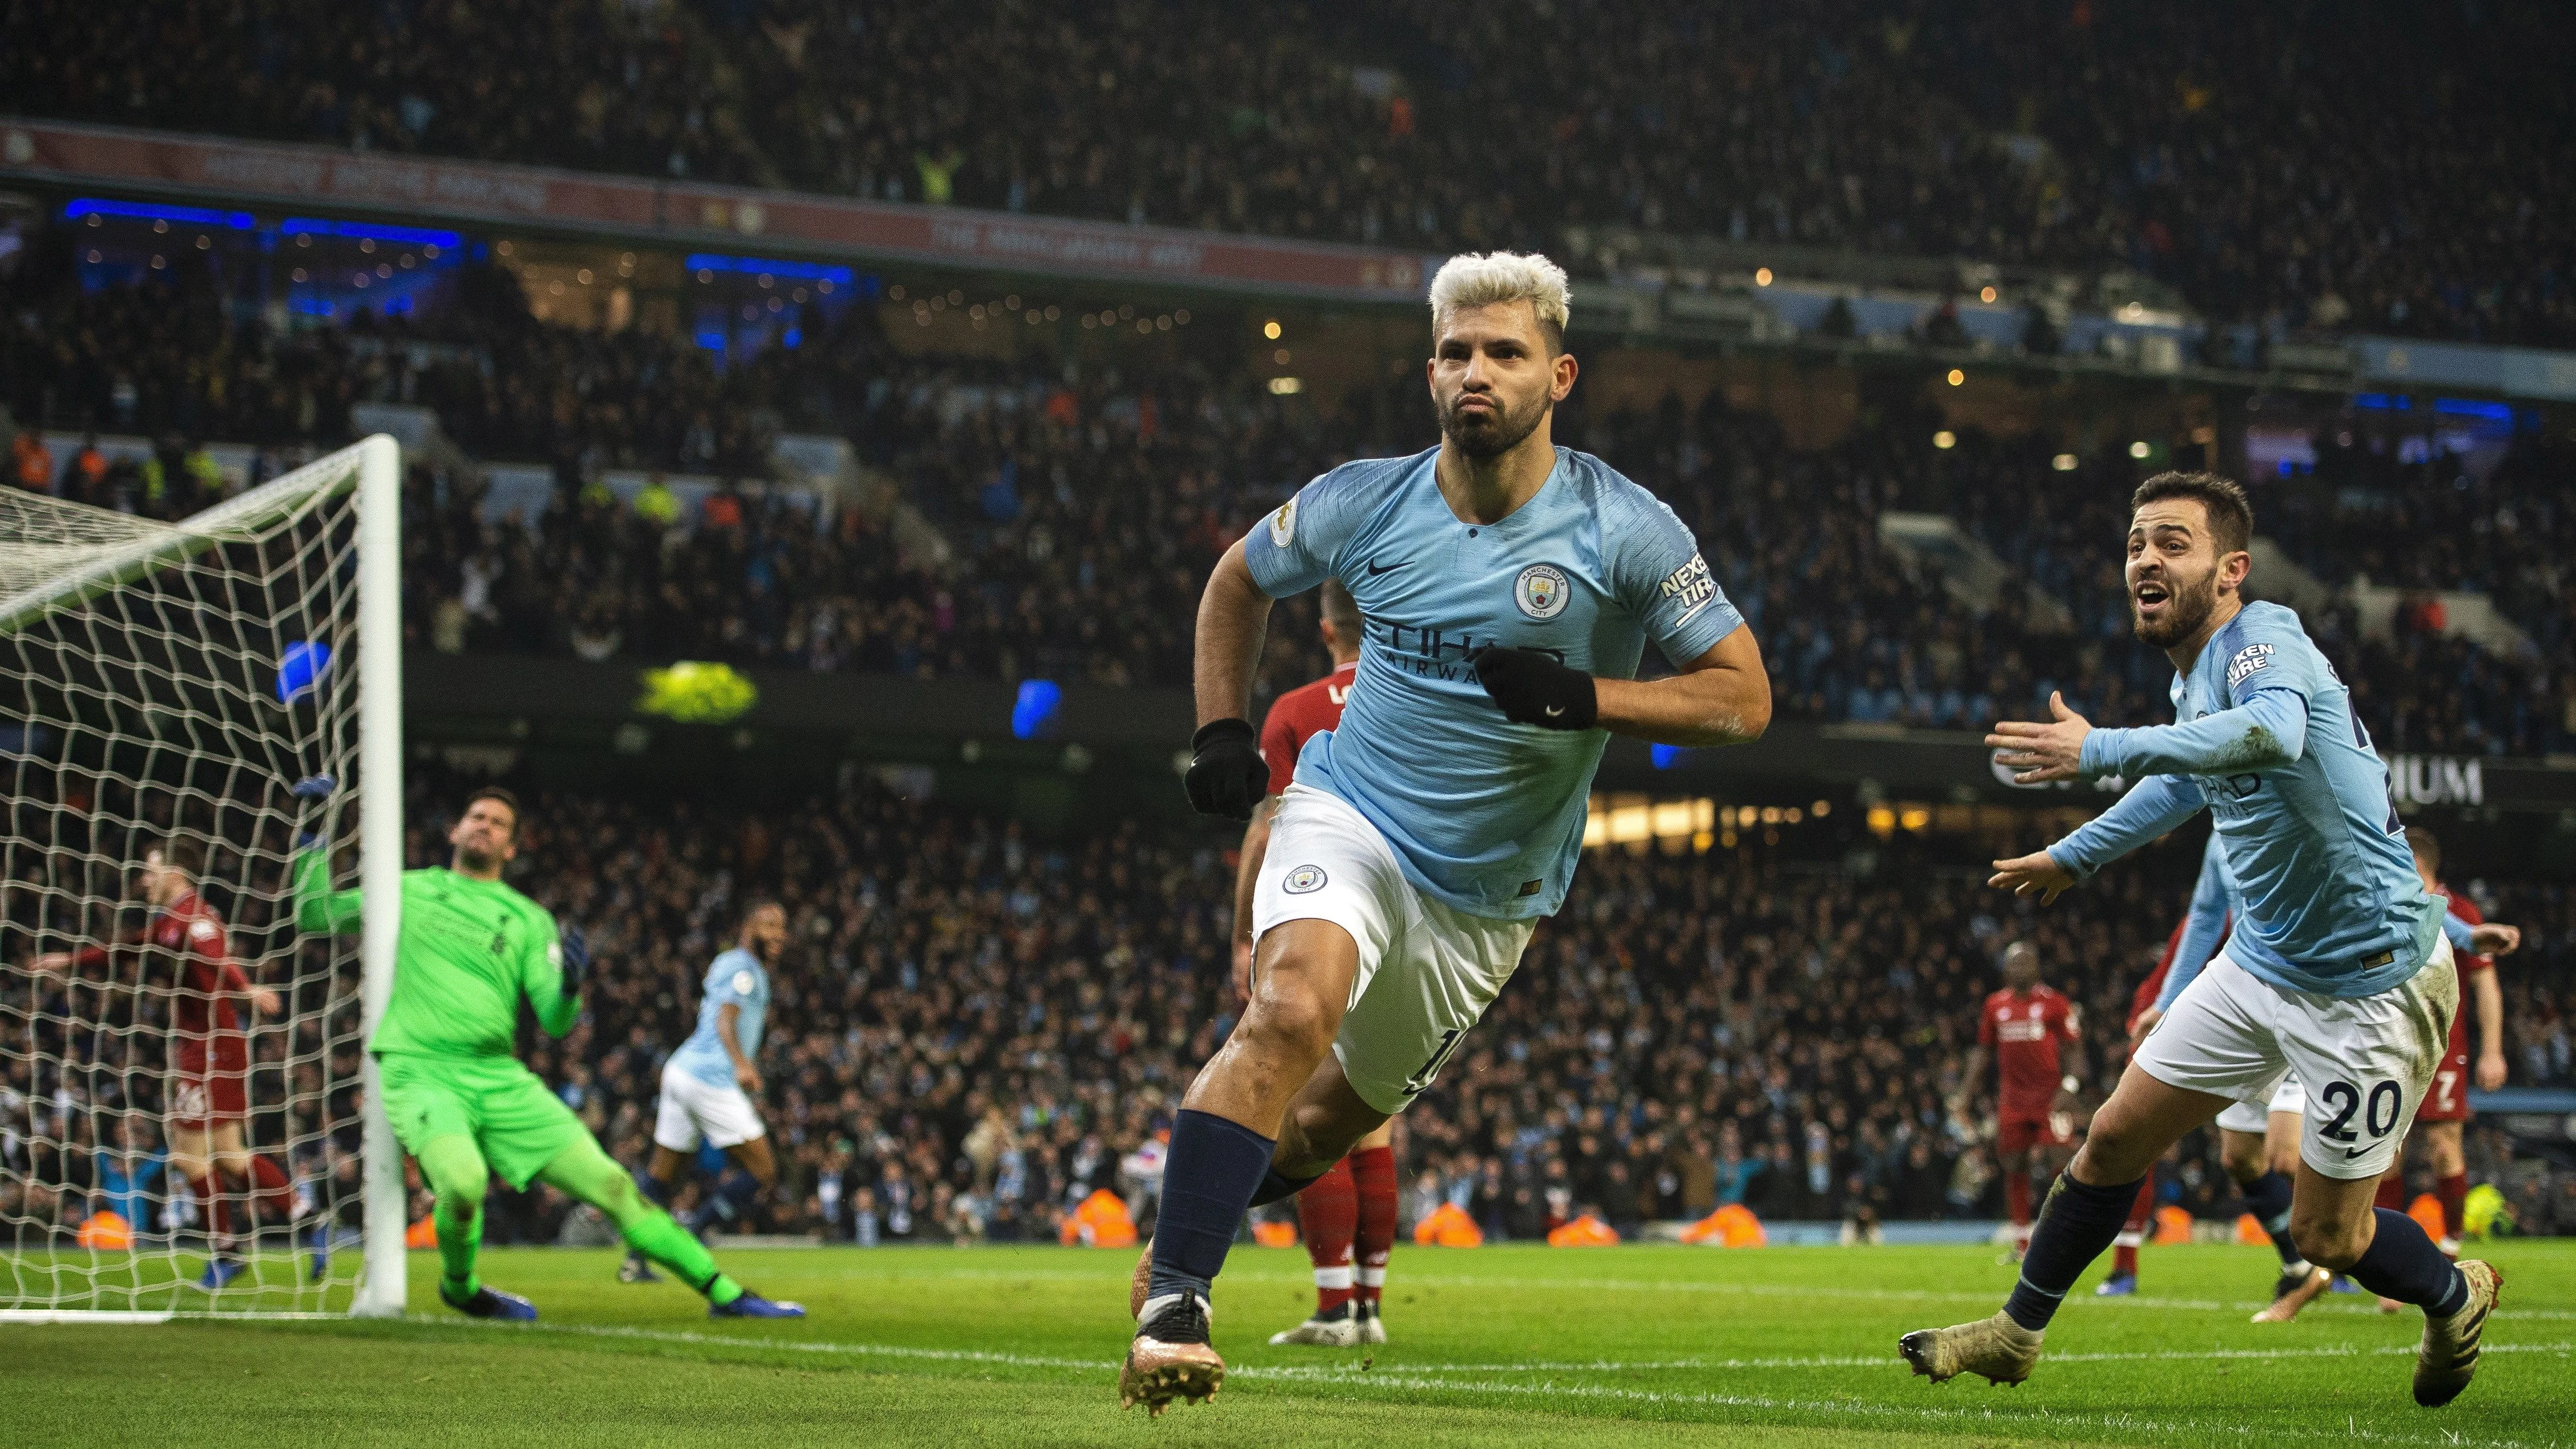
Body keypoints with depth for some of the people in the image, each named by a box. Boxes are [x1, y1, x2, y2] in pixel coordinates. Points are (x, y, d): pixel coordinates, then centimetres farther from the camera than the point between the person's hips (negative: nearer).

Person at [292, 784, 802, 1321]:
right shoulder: (410, 891, 13)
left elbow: (555, 1022, 5)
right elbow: (313, 912, 20)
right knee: (463, 1180, -32)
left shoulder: (529, 920, 14)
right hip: (419, 1071, -2)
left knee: (611, 1184, -4)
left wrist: (570, 987, -18)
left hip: (499, 1078, 3)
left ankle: (726, 1293, 2)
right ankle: (459, 1287, -1)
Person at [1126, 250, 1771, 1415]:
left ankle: (1197, 1208, 43)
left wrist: (1583, 698, -23)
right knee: (1293, 1011, -30)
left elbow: (1743, 696, -10)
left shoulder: (1622, 531, -12)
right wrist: (1220, 730, 4)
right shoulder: (1365, 504, -5)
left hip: (1489, 892, 1)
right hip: (1349, 816, -1)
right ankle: (1175, 1297, -26)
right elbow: (1239, 579, 16)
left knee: (1327, 1122, 12)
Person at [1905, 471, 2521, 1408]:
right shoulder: (2193, 680, 4)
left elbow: (2272, 731, -47)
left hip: (2371, 984, -8)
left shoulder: (2267, 644, -22)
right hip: (2261, 965, 8)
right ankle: (2016, 1334, 23)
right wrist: (2078, 856, 39)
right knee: (2115, 1139, 7)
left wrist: (2103, 751, -59)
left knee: (2325, 1236, 1)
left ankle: (2456, 1300, 31)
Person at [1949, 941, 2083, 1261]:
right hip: (2013, 1098, 4)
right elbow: (1981, 1051, 18)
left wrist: (2069, 1087, -17)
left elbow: (2074, 1050, -3)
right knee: (2014, 1168, 3)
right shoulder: (1995, 1006, 11)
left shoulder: (2054, 1003, -2)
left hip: (2050, 1095, -4)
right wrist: (1964, 1093, 13)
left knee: (2058, 1163, -11)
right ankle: (2022, 1243, 10)